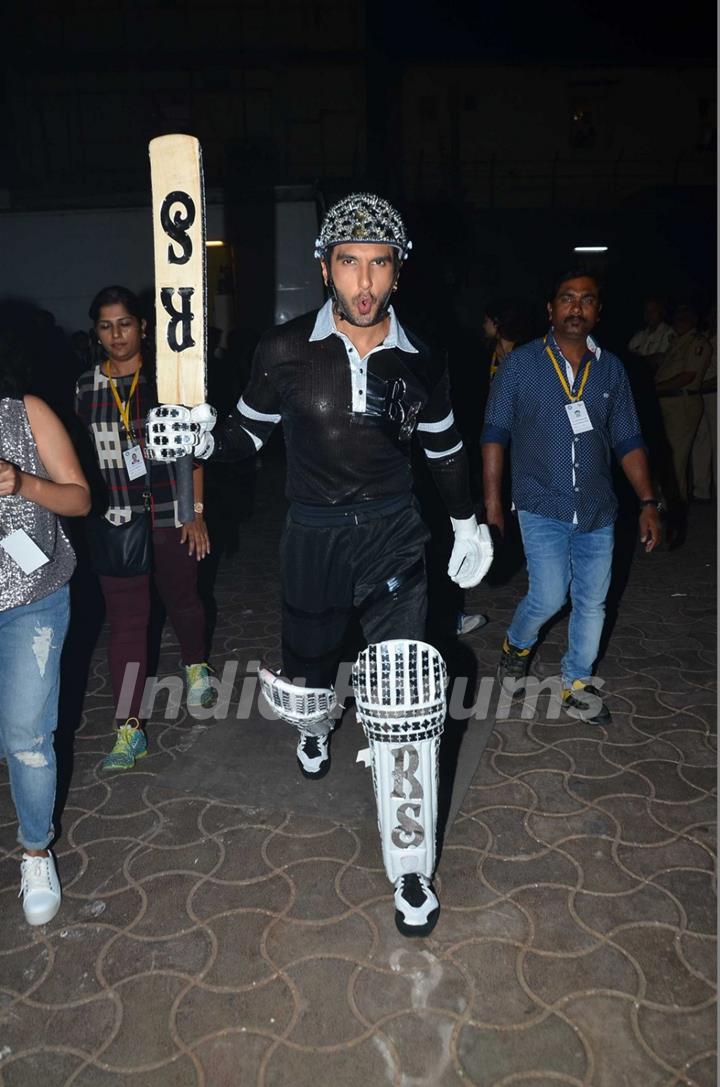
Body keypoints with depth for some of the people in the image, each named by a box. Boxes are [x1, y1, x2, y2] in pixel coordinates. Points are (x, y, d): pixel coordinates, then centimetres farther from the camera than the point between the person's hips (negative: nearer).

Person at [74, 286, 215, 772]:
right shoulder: (86, 387, 5)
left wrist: (196, 511, -5)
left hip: (171, 517, -1)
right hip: (116, 522, 1)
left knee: (183, 600, 16)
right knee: (125, 621, 1)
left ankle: (196, 665, 47)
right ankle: (129, 729, 8)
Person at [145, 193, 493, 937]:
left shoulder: (421, 361, -3)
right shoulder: (285, 352, -8)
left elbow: (445, 448, 13)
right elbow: (250, 432, 4)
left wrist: (467, 522, 20)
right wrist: (203, 437, -17)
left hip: (393, 533, 0)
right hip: (313, 534, 1)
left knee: (406, 700, -12)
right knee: (306, 671, 17)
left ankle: (410, 867, 8)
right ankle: (314, 724, 60)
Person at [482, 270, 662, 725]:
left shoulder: (611, 369, 5)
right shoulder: (521, 364, -3)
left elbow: (628, 441, 8)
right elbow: (495, 433, -2)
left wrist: (648, 502, 3)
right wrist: (493, 500, -7)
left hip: (597, 510, 4)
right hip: (542, 507, -3)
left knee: (592, 603, 8)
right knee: (549, 597, -7)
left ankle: (577, 684, 27)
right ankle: (517, 644, 26)